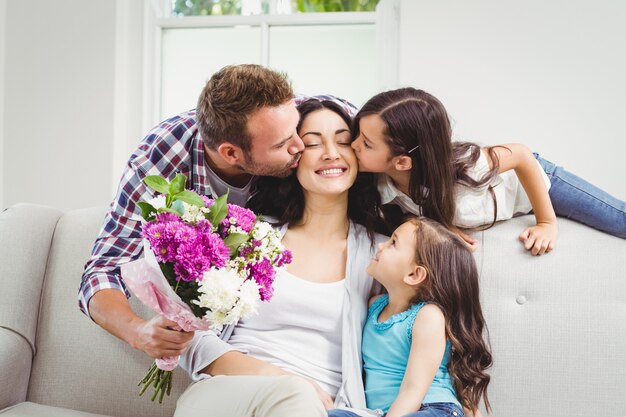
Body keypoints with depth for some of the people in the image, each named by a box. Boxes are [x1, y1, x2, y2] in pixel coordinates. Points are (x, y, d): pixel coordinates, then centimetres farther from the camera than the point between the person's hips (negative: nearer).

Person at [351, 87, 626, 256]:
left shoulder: (461, 168, -45)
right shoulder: (380, 185, -33)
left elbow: (522, 155, -27)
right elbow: (410, 212, -11)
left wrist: (547, 223, -21)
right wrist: (439, 226, -32)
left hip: (529, 178, -3)